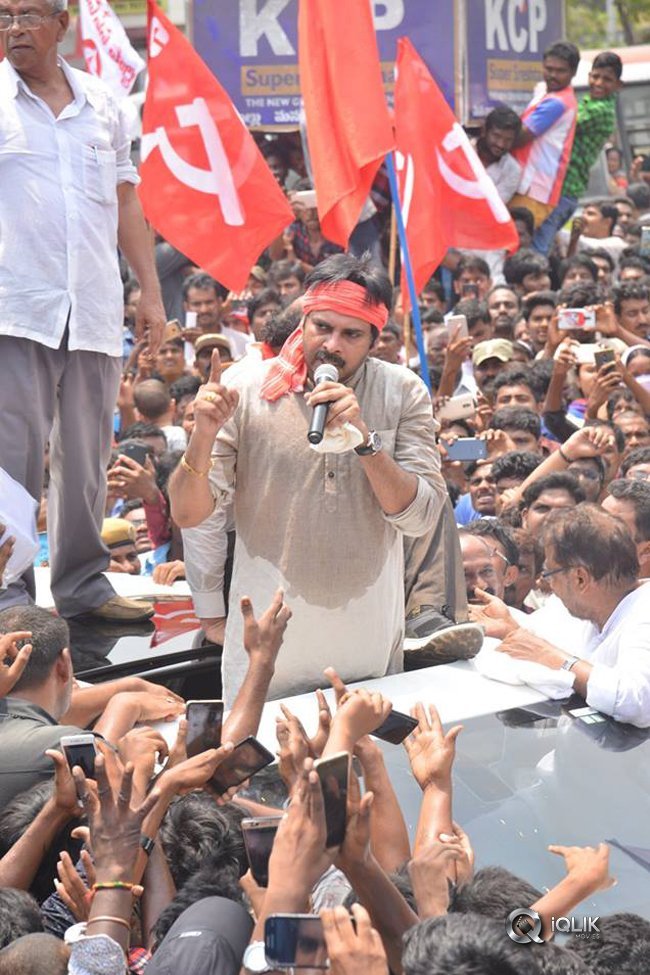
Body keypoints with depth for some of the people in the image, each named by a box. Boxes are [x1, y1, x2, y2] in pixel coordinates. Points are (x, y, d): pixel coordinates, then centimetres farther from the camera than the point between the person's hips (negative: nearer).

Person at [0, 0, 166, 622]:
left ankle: (82, 582, 19)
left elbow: (126, 203, 18)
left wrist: (151, 291, 14)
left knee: (86, 456, 9)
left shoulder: (103, 105, 15)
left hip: (93, 313, 4)